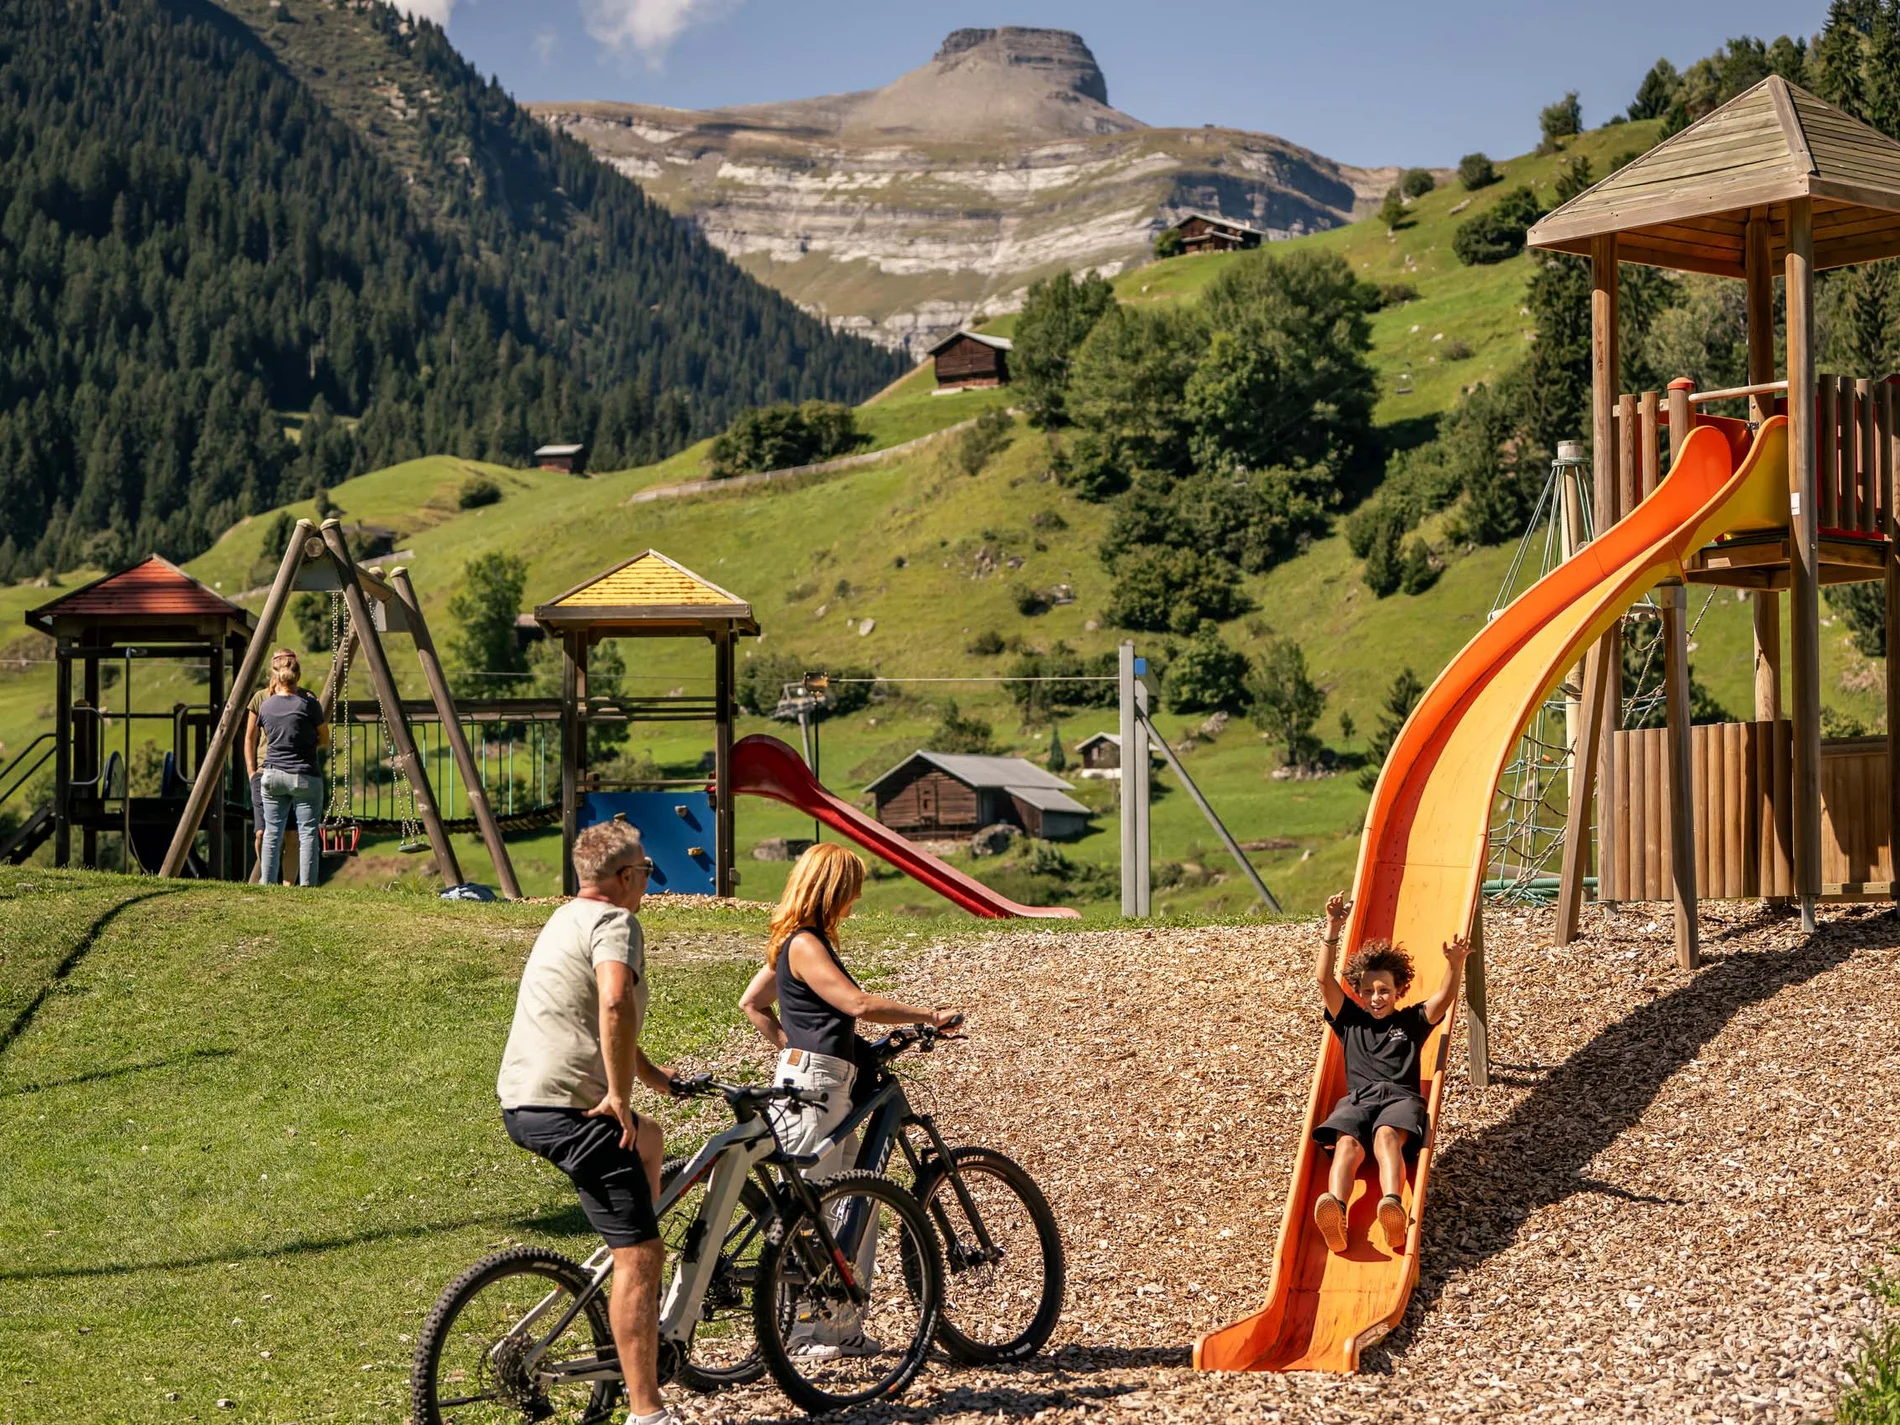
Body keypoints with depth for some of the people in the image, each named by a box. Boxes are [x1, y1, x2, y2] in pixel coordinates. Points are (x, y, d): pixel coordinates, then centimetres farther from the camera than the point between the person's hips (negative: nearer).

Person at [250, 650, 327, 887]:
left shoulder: (265, 705, 4)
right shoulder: (308, 703, -8)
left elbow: (250, 738, 17)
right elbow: (324, 737, 4)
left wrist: (254, 771, 27)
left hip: (272, 776, 4)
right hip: (304, 777, -4)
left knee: (272, 833, 8)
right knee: (308, 833, -1)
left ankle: (267, 885, 8)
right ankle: (307, 886, -5)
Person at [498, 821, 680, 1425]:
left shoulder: (568, 918, 21)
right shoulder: (614, 922, -11)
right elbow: (616, 1003, -31)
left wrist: (650, 1072, 40)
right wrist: (618, 1095, -22)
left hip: (523, 1101, 10)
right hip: (568, 1108, -10)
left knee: (647, 1139, 35)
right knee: (640, 1253, -10)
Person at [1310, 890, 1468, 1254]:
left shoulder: (1412, 1021, 25)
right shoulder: (1350, 1020, 27)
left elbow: (1445, 997, 7)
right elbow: (1324, 979, 16)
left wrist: (1455, 965, -14)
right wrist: (1333, 930, 5)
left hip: (1401, 1098, -1)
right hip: (1358, 1098, 1)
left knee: (1387, 1135, -38)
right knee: (1347, 1142, -34)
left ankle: (1394, 1208, -67)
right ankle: (1335, 1213, -65)